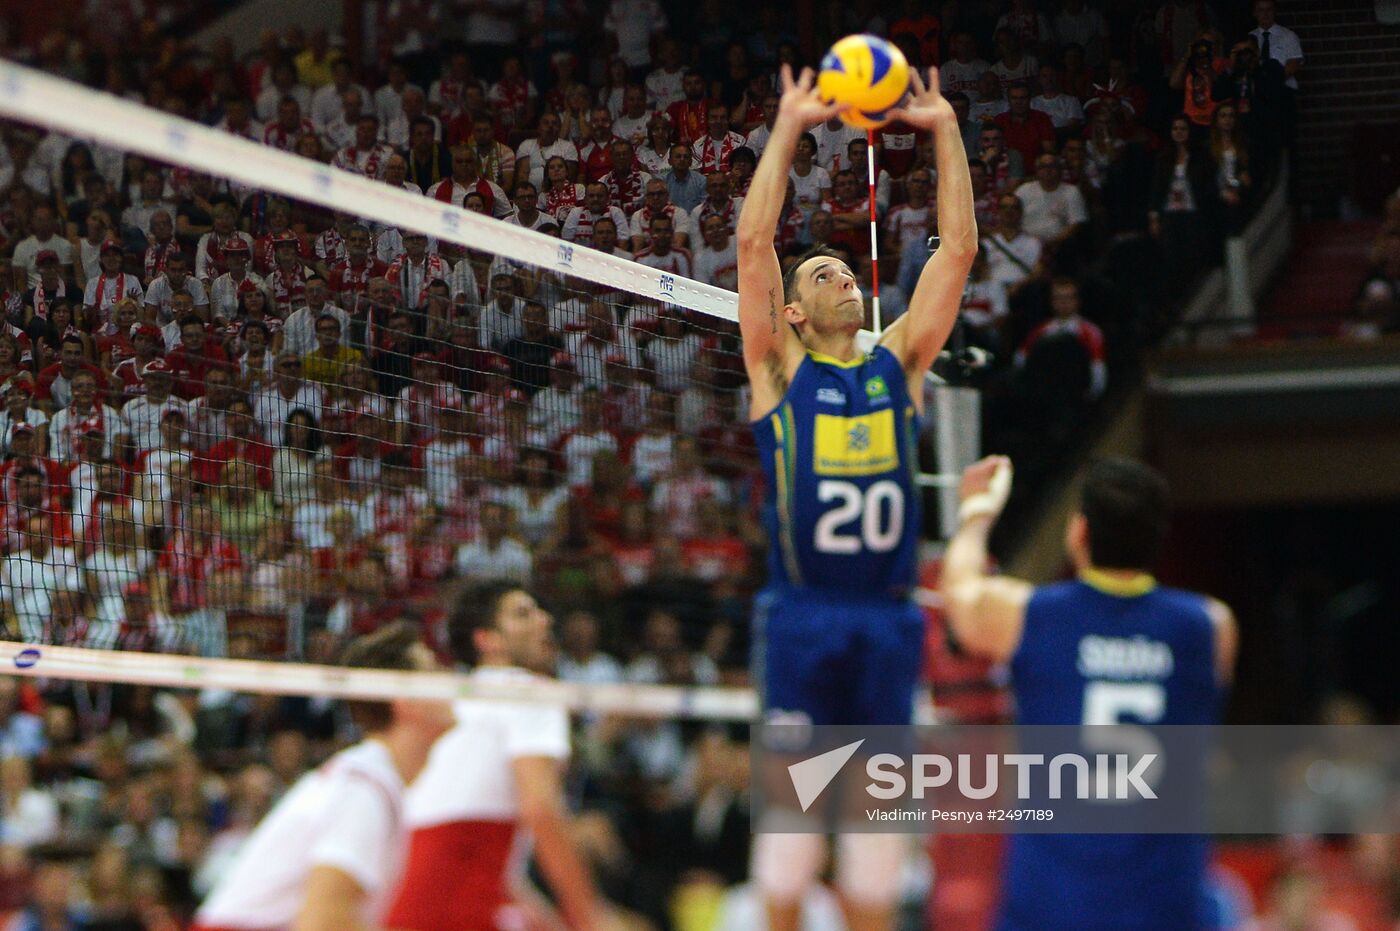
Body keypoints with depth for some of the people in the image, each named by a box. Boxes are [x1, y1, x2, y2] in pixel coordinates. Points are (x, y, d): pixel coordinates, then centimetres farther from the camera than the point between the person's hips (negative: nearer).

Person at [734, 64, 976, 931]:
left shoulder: (898, 361, 15)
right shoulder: (780, 369, 7)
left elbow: (959, 247, 12)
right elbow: (755, 240, -1)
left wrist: (945, 131, 8)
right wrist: (789, 128, -3)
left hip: (889, 619, 3)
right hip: (802, 614, -3)